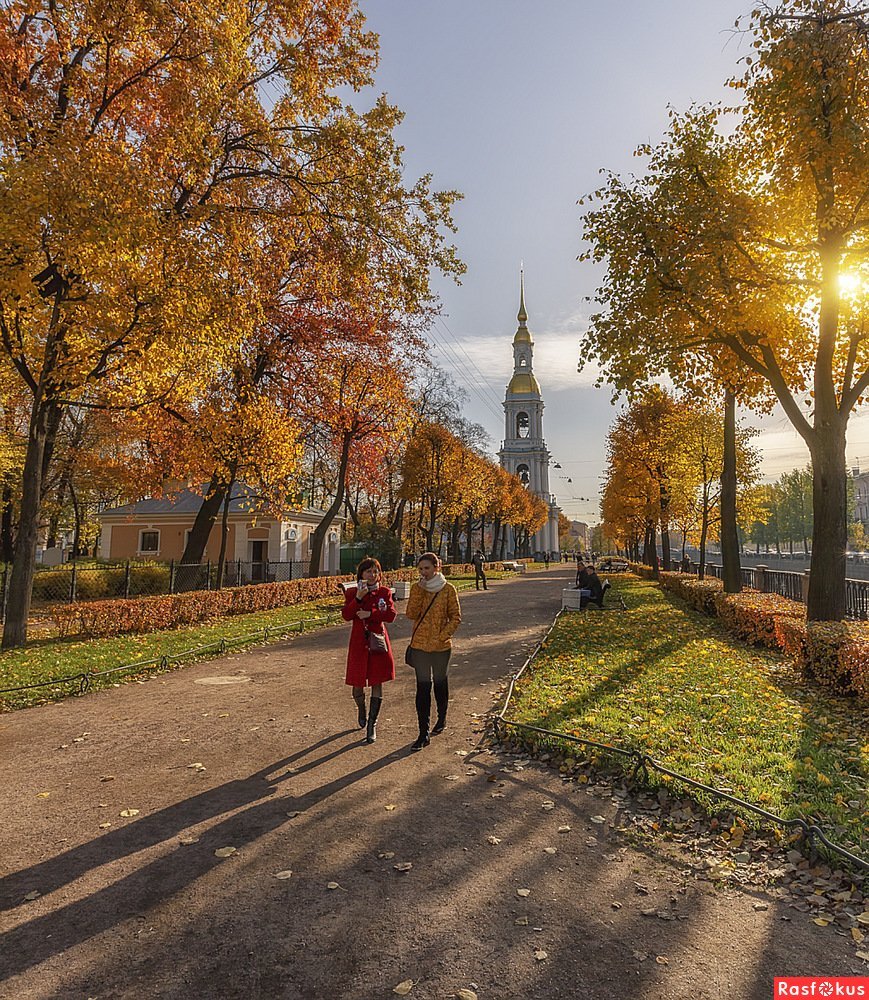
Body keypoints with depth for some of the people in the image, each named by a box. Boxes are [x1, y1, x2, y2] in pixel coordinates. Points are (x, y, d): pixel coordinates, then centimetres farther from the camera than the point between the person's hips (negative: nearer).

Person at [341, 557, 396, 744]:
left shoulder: (384, 592, 2)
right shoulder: (352, 592, 1)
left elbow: (391, 615, -9)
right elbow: (346, 615, -12)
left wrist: (370, 613, -18)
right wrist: (358, 598, -23)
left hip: (378, 641, 0)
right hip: (359, 642, 0)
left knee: (377, 683, 2)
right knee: (357, 683, 6)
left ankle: (372, 725, 14)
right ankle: (362, 711, 39)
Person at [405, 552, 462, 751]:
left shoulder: (448, 589, -6)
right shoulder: (416, 588, 1)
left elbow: (456, 617, -5)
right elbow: (411, 614, -9)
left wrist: (442, 636, -14)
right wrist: (419, 591, -15)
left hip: (441, 646, -1)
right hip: (419, 645, 1)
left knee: (440, 682, 16)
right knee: (423, 686, -2)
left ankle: (442, 719, 39)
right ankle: (423, 734, 1)